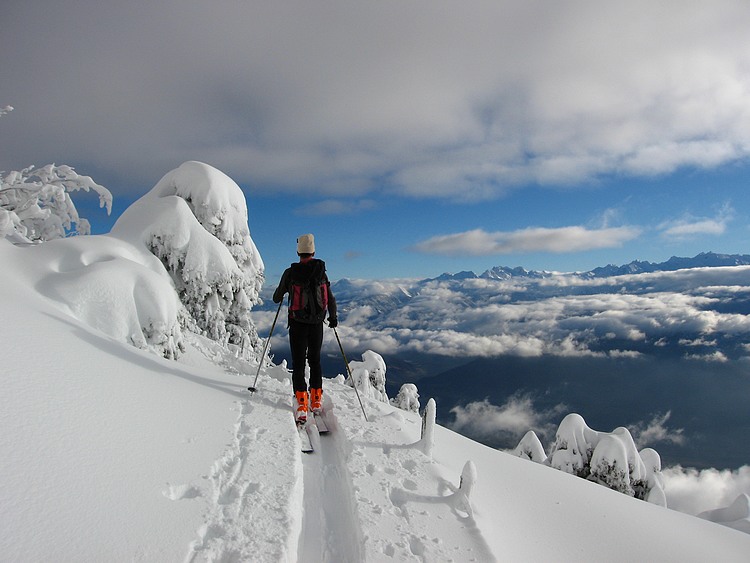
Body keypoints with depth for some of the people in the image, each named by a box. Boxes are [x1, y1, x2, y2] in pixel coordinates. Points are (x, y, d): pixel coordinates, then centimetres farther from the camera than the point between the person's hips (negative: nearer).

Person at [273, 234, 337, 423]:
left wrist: (279, 295, 28)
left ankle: (302, 404, -5)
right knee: (315, 360, 17)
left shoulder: (290, 272, -7)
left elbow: (276, 298, 4)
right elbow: (330, 298, 7)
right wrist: (333, 317, 23)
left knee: (298, 362, 4)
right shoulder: (321, 271, -1)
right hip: (317, 324, 3)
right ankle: (316, 400, 23)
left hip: (297, 324, -2)